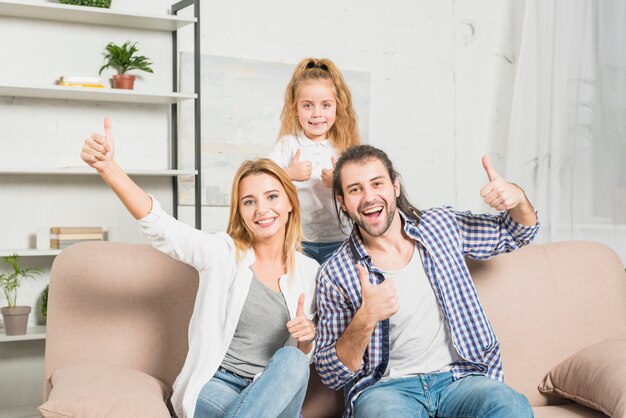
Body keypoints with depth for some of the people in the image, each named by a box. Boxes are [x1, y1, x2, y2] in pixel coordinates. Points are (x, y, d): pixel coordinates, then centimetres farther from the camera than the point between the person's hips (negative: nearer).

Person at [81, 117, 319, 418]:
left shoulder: (309, 271, 4)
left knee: (291, 358, -31)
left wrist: (308, 336, -12)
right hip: (213, 387, -3)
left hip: (275, 390, 3)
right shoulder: (223, 252, -4)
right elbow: (159, 225, -22)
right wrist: (107, 167, -37)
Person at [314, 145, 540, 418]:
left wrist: (518, 198, -1)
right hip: (386, 386, -2)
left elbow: (516, 233, 23)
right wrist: (365, 319, -20)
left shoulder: (441, 225, 8)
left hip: (458, 377, 3)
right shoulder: (335, 275, -2)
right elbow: (331, 376, -2)